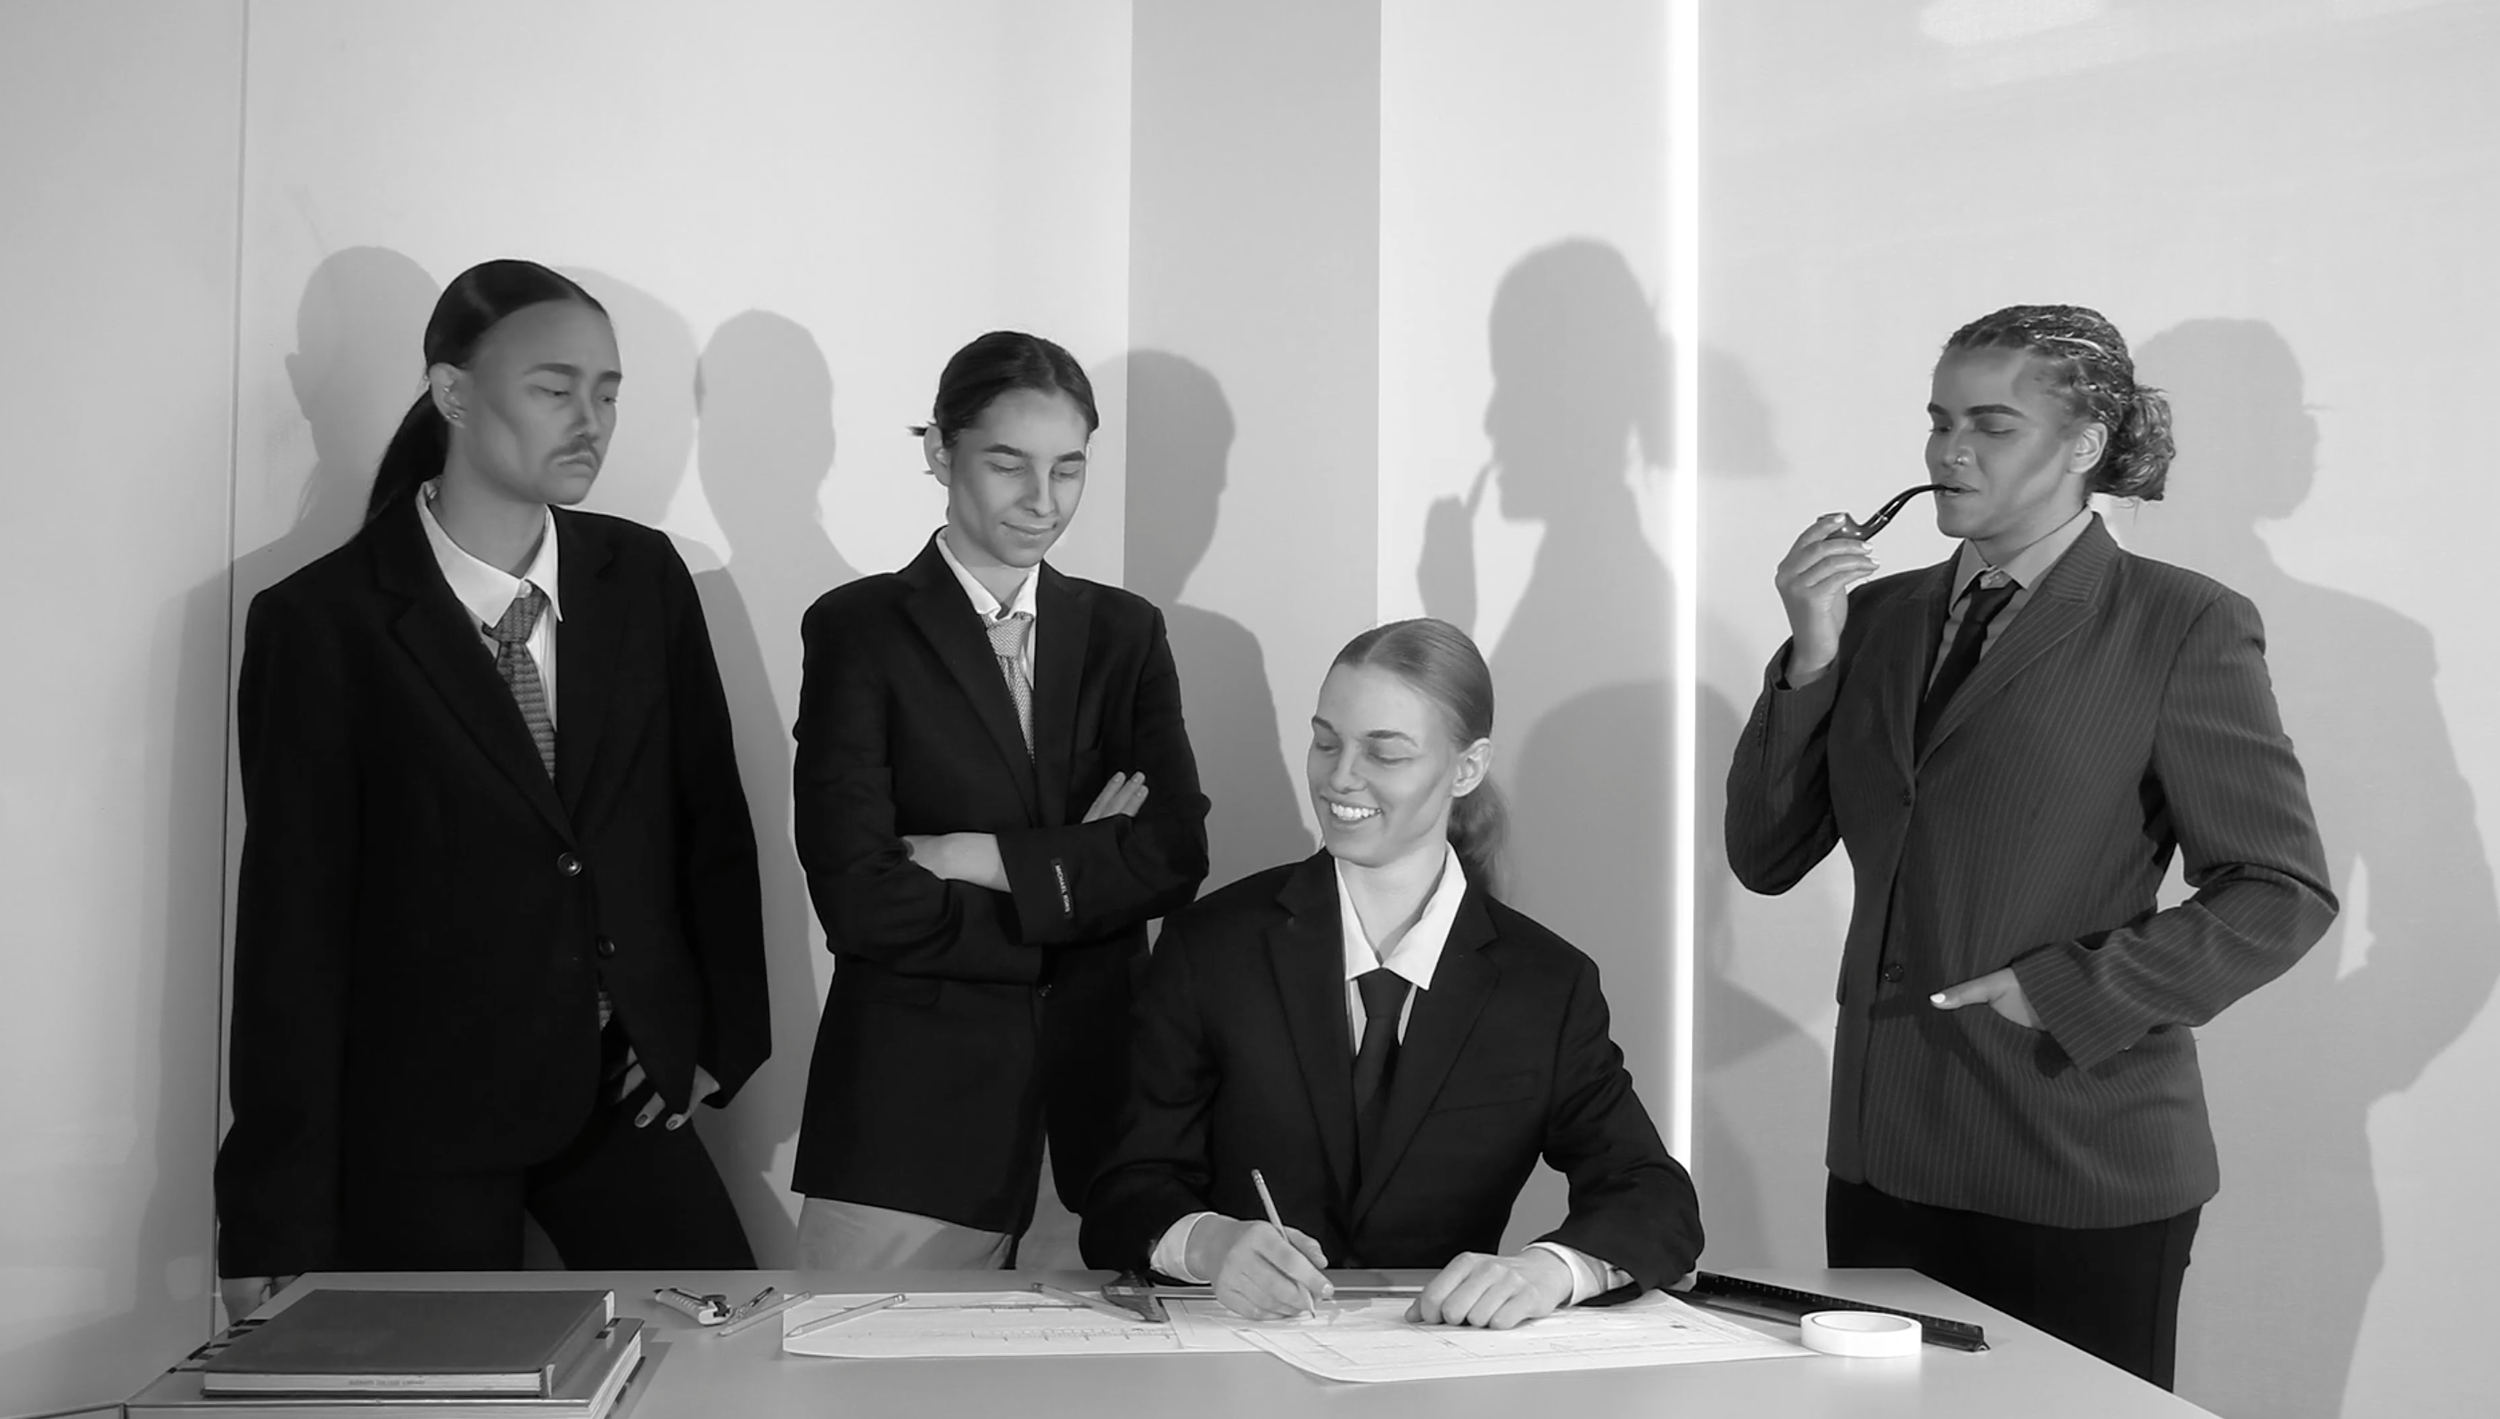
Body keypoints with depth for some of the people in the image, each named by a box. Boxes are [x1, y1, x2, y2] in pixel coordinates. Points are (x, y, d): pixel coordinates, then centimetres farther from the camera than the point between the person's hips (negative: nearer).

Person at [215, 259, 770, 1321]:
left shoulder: (645, 578, 2)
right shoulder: (320, 623, -9)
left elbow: (710, 816, 9)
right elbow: (293, 918, -9)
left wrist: (724, 1034, 3)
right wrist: (274, 1225, -8)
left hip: (625, 1093, 4)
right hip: (417, 1120, -3)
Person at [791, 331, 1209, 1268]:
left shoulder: (1124, 631, 12)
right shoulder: (858, 628, 0)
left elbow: (1176, 856, 0)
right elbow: (859, 899, -10)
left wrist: (985, 858, -10)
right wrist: (1076, 876, -4)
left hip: (1098, 1079, 3)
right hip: (915, 1091, -3)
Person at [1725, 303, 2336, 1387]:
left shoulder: (2184, 627, -4)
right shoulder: (1882, 615, 11)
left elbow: (2281, 895, -6)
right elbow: (1765, 860, 6)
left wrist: (2064, 993, -13)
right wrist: (1812, 655, -5)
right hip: (1886, 1157, 5)